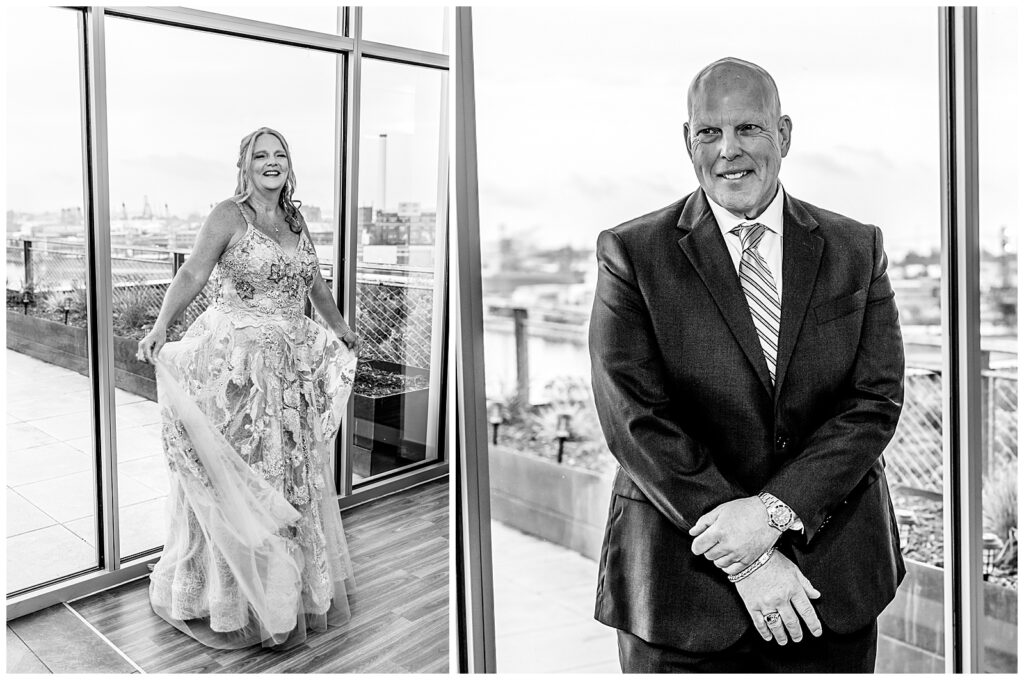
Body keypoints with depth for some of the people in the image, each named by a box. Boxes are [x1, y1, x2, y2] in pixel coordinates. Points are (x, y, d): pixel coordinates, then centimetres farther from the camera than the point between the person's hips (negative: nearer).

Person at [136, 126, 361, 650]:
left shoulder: (295, 220, 12)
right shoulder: (228, 215, -5)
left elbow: (314, 282, 24)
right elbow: (193, 273, -17)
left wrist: (340, 329, 32)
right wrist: (161, 327, -32)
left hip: (291, 362, 6)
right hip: (237, 361, -6)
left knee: (293, 472, 14)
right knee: (235, 475, 1)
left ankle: (291, 585, 31)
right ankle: (228, 598, 18)